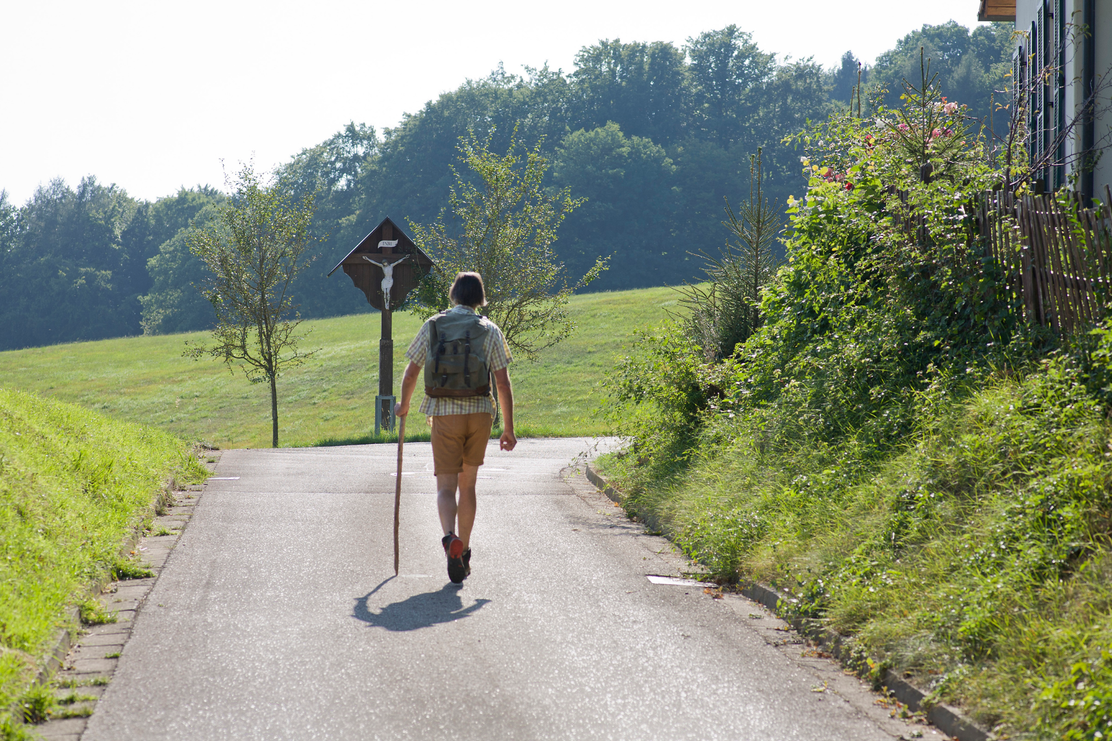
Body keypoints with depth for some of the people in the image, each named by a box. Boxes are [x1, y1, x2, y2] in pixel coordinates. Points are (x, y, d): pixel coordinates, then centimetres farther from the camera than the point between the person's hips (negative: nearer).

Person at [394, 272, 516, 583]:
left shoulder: (433, 326, 5)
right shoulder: (490, 330, 4)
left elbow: (411, 373, 8)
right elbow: (503, 384, 0)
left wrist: (403, 405, 26)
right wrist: (508, 428, 4)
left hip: (445, 412, -1)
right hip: (480, 412, 1)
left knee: (446, 485, -1)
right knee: (468, 484, 16)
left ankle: (451, 537, -29)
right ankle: (464, 552, 21)